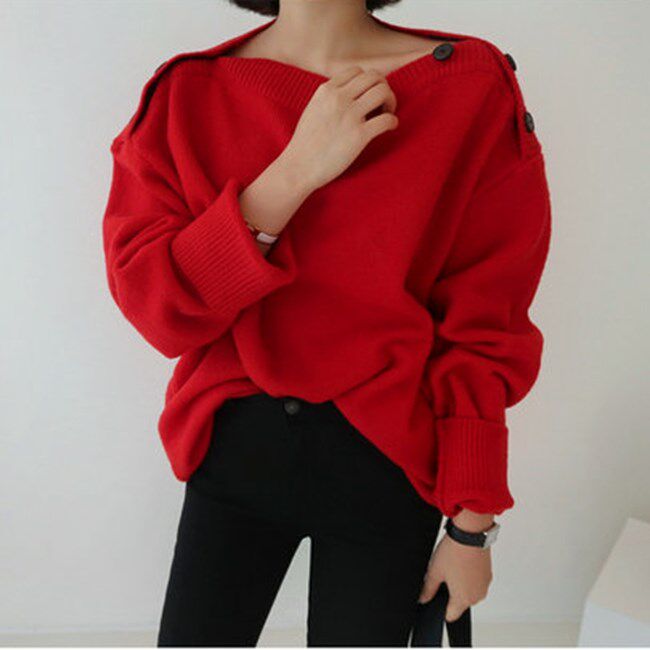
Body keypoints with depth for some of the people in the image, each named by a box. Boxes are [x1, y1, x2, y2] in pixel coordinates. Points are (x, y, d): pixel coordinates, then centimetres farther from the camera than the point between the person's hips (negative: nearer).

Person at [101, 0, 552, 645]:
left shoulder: (473, 88, -10)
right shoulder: (186, 94, -4)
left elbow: (483, 331, -7)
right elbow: (151, 304, -14)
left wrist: (472, 526, -3)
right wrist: (294, 173, -25)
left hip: (385, 463, -1)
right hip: (235, 446, 2)